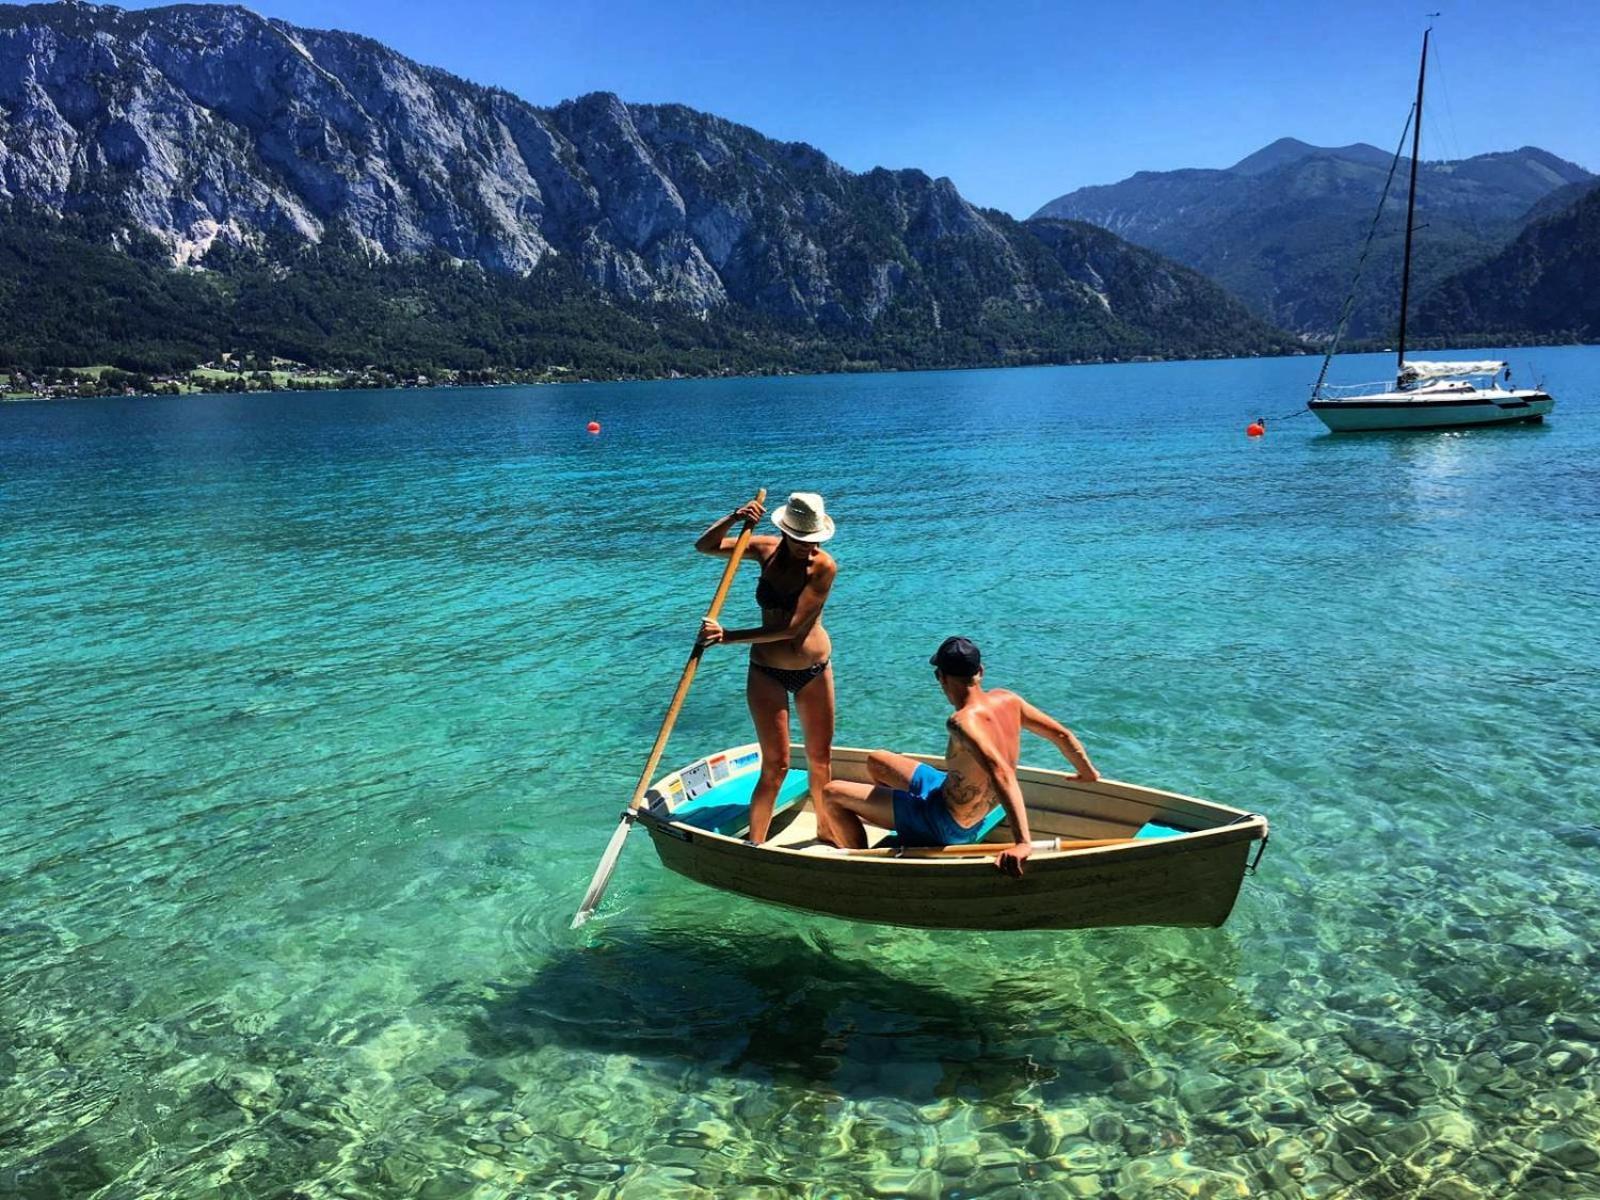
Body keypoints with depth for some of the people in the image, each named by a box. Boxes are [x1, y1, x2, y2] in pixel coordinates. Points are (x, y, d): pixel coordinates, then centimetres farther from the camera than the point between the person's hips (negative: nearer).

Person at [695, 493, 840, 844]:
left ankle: (825, 827, 35)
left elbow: (792, 627, -25)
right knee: (776, 766, -3)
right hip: (767, 672, 0)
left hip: (814, 669, 0)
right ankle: (754, 844, 5)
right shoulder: (768, 550, -7)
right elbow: (705, 546, -5)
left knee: (820, 757, 15)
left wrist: (728, 637, -28)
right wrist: (733, 519, -23)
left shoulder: (824, 566, -19)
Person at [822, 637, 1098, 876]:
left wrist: (1023, 843, -47)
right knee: (876, 761, 24)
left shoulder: (962, 722, -34)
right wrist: (1090, 774, 14)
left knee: (833, 794, -4)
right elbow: (1062, 734, -3)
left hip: (948, 826, -8)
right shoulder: (1007, 700, -11)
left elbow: (1001, 774, -44)